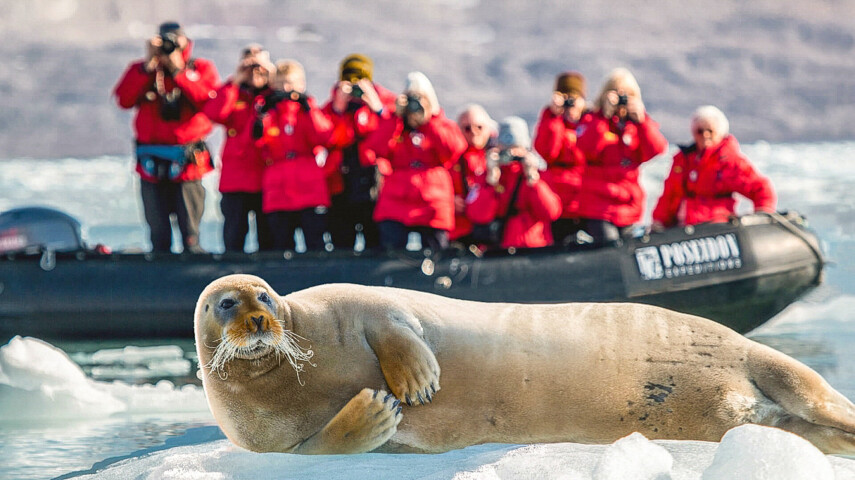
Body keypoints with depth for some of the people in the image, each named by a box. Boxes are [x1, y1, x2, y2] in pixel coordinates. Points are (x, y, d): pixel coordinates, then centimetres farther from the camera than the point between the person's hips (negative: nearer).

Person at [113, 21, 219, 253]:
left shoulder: (201, 68, 7)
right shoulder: (141, 70, 11)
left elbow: (209, 102, -12)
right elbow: (124, 99, -6)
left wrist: (179, 71, -12)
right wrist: (148, 66, -10)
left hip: (187, 163, -2)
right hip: (152, 164, 2)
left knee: (190, 236, -5)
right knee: (158, 236, 3)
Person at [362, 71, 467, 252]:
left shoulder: (443, 125, 14)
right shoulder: (392, 124, 14)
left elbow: (454, 150, -8)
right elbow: (375, 149, -6)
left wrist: (429, 120, -8)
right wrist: (396, 116, -6)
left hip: (434, 209, 1)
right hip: (395, 207, 0)